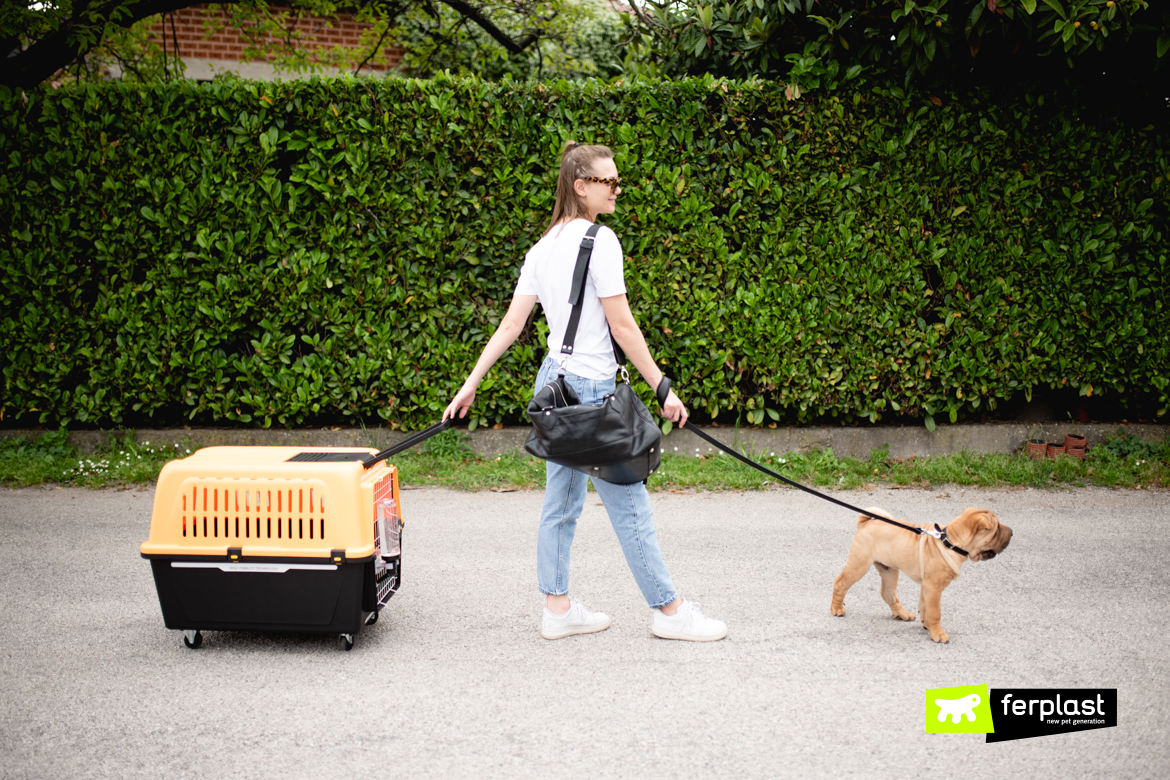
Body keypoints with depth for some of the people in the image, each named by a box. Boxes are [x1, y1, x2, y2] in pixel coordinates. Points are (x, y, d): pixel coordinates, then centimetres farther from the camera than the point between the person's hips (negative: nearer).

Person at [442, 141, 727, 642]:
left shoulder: (542, 248, 11)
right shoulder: (599, 240, -13)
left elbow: (511, 325, 9)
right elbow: (622, 327, -15)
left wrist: (471, 385, 12)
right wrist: (663, 387, -10)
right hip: (591, 386, -9)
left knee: (561, 501, 14)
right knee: (629, 503, 0)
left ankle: (558, 609, 20)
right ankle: (669, 610, 9)